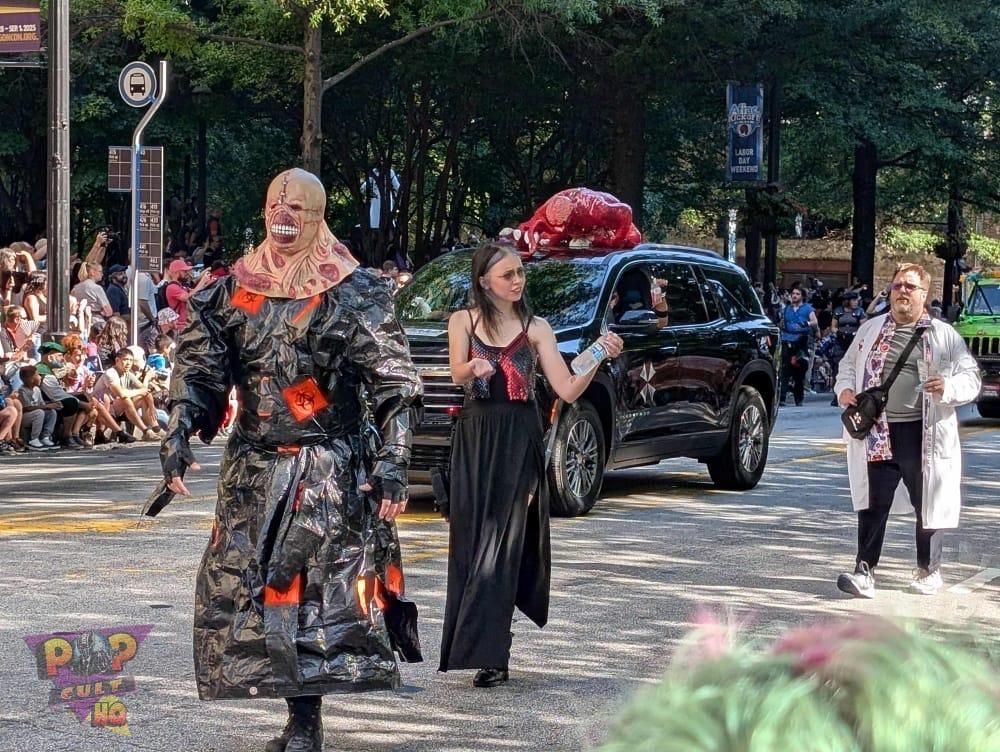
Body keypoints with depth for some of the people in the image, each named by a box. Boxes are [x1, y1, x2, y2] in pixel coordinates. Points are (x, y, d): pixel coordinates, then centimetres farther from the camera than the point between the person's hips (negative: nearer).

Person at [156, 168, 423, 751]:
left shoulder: (353, 293, -3)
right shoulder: (234, 291, 9)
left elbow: (394, 385, -6)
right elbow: (199, 369, 9)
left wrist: (393, 462, -16)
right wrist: (179, 435, -6)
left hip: (330, 471, -5)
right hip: (254, 468, 5)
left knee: (320, 585, -11)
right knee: (238, 585, 1)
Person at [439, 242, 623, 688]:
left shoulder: (535, 329, 6)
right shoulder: (463, 321, 8)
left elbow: (568, 391, -1)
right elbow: (457, 373, -9)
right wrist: (472, 368, -31)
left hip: (518, 440, -1)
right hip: (475, 437, 1)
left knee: (503, 542, -8)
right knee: (470, 541, 1)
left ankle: (489, 654, -10)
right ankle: (474, 646, 12)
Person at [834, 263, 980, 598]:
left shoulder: (944, 335, 5)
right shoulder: (871, 329, 14)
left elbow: (971, 377, 5)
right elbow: (848, 364, 22)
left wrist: (949, 388, -16)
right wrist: (845, 389, 1)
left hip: (923, 433, -1)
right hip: (878, 431, 1)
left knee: (927, 504, 8)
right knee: (873, 502, -4)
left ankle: (928, 570, 23)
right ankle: (864, 571, -5)